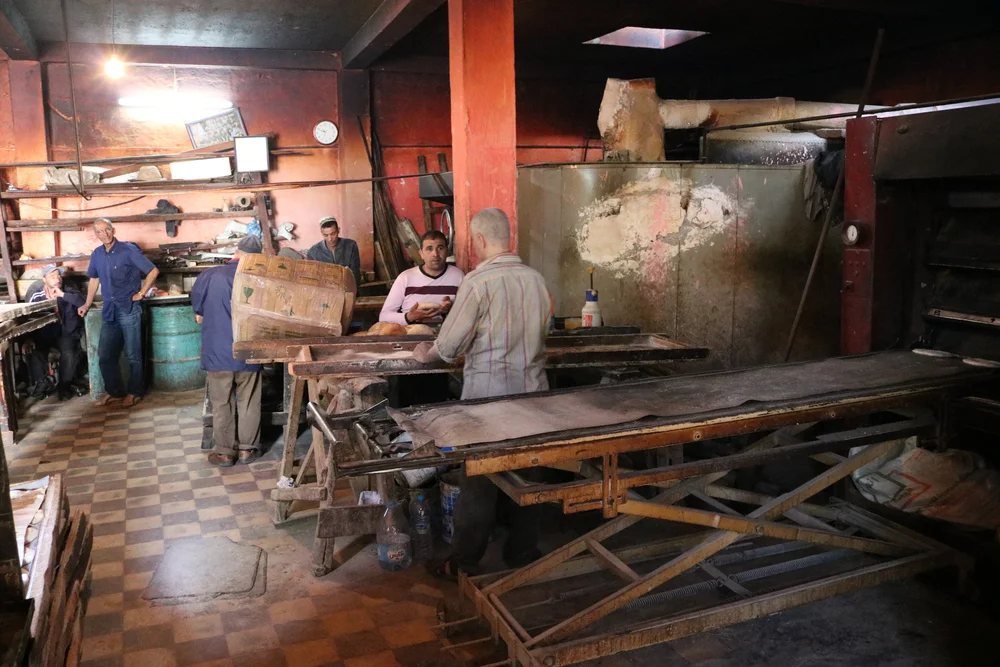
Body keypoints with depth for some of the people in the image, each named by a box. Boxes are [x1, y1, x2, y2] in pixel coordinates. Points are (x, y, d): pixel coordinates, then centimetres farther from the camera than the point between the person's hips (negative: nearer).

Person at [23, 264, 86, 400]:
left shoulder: (68, 292, -3)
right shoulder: (37, 297, 0)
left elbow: (83, 302, -22)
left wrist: (62, 295, -26)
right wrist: (28, 339, -16)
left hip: (66, 333, -1)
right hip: (44, 334, 2)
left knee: (69, 353, -31)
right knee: (34, 352, -26)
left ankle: (64, 386, -9)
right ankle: (38, 385, -2)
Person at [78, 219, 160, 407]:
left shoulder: (129, 250, -11)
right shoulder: (97, 254, 7)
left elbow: (153, 271, -10)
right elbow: (94, 279, 21)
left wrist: (141, 294, -10)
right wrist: (87, 304, 20)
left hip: (129, 310, -6)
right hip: (109, 311, 6)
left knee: (133, 355, 3)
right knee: (105, 355, 9)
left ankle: (134, 392, 15)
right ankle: (115, 391, 23)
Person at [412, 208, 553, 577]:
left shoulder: (478, 281, -15)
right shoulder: (537, 279, 3)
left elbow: (449, 344, -10)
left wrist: (427, 354, 10)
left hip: (488, 394, -5)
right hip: (532, 390, 5)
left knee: (479, 480, 6)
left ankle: (464, 562, 19)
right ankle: (523, 552, 28)